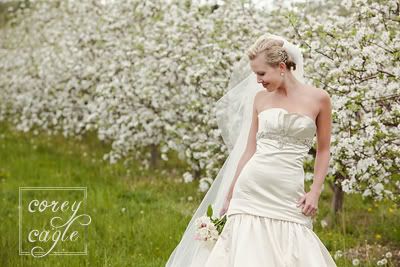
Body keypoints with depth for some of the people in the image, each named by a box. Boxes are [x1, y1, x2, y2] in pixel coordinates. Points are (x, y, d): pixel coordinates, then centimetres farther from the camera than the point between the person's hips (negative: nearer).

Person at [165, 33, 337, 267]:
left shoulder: (319, 98, 0)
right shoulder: (260, 98, 8)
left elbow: (323, 150, 8)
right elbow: (249, 150, 11)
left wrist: (315, 192, -1)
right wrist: (229, 195, 11)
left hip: (289, 195, -2)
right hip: (251, 188, 2)